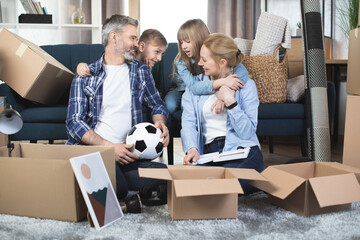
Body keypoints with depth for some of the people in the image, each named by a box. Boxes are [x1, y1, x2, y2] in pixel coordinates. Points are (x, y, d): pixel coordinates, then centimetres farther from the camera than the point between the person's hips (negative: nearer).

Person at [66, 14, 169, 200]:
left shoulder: (141, 71, 19)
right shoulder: (85, 75, 10)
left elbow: (157, 105, 31)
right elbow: (74, 123, 2)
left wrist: (160, 123, 5)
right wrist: (109, 146, -13)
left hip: (126, 152, 4)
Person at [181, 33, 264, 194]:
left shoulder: (245, 84, 6)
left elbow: (247, 132, -4)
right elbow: (188, 122, 2)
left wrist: (230, 102, -12)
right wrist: (192, 149, -17)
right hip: (208, 154, 2)